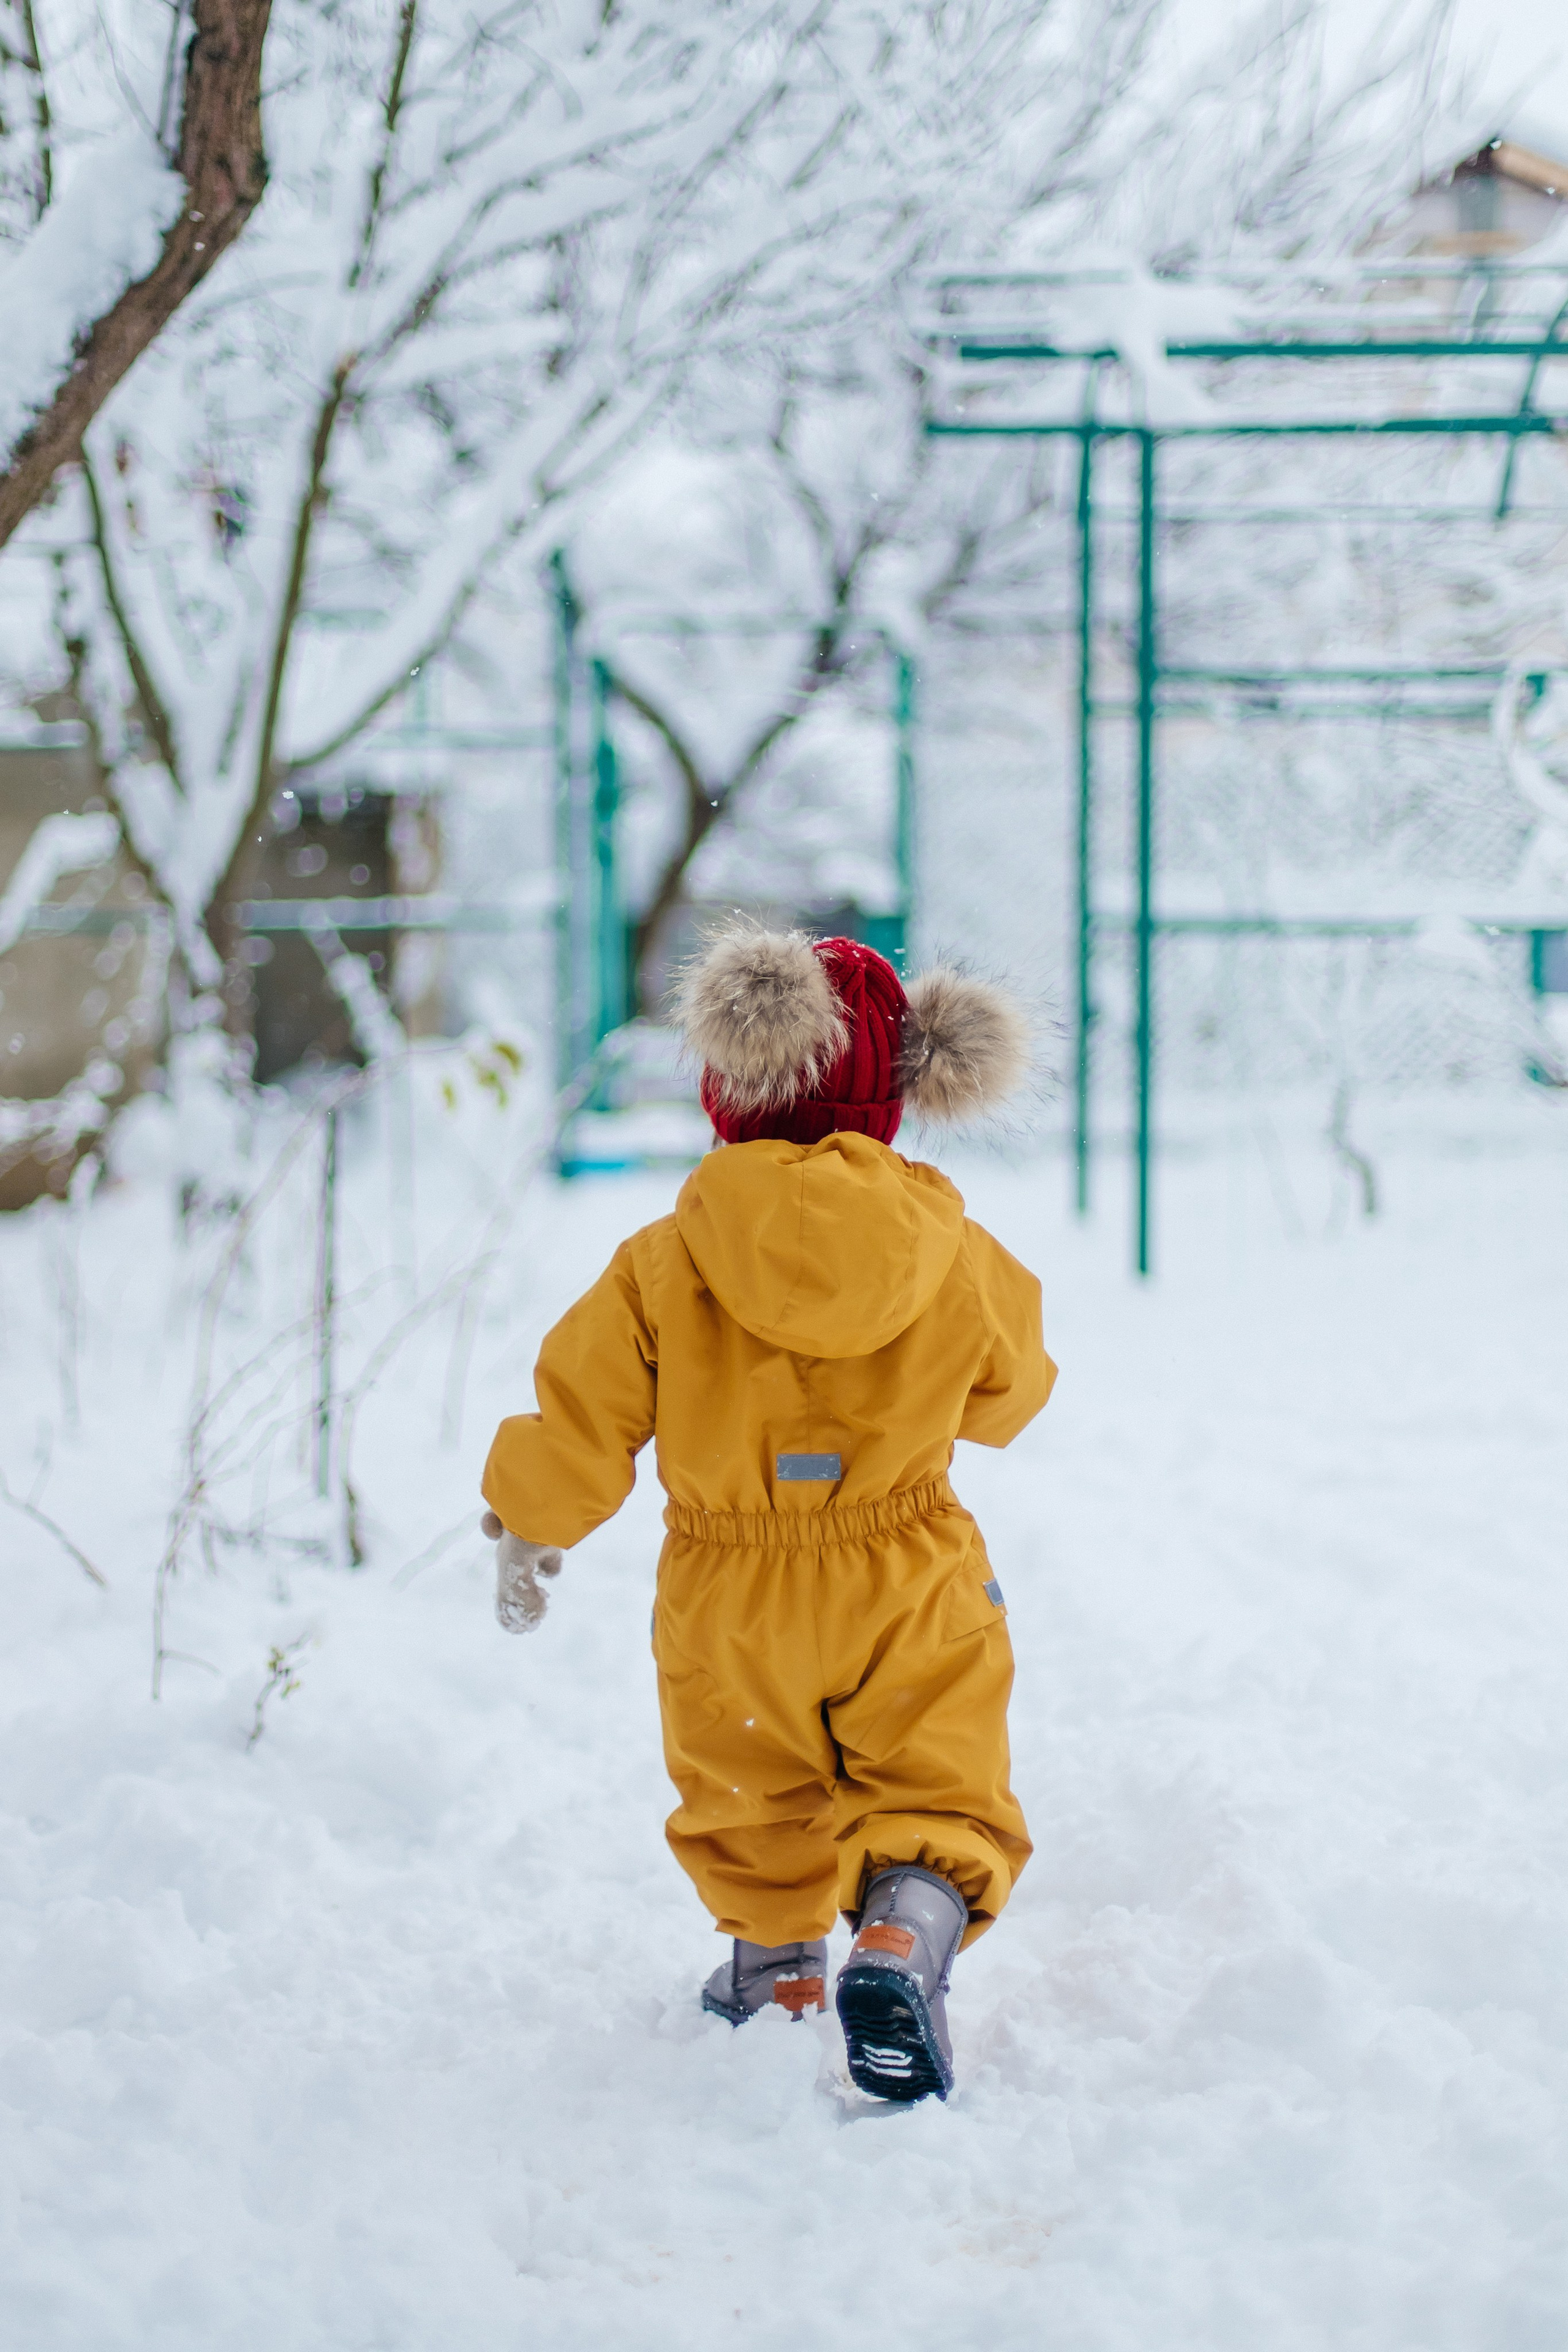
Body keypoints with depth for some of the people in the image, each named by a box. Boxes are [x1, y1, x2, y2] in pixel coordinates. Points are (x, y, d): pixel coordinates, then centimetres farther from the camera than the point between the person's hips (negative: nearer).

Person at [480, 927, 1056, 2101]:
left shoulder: (662, 1269, -16)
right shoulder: (962, 1264, -10)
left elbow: (578, 1429, -8)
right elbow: (1010, 1392, 9)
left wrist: (526, 1532, 11)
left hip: (732, 1610, 0)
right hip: (911, 1604, 0)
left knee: (750, 1808, 23)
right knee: (939, 1797, 8)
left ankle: (776, 1964, 36)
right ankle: (904, 1939, -17)